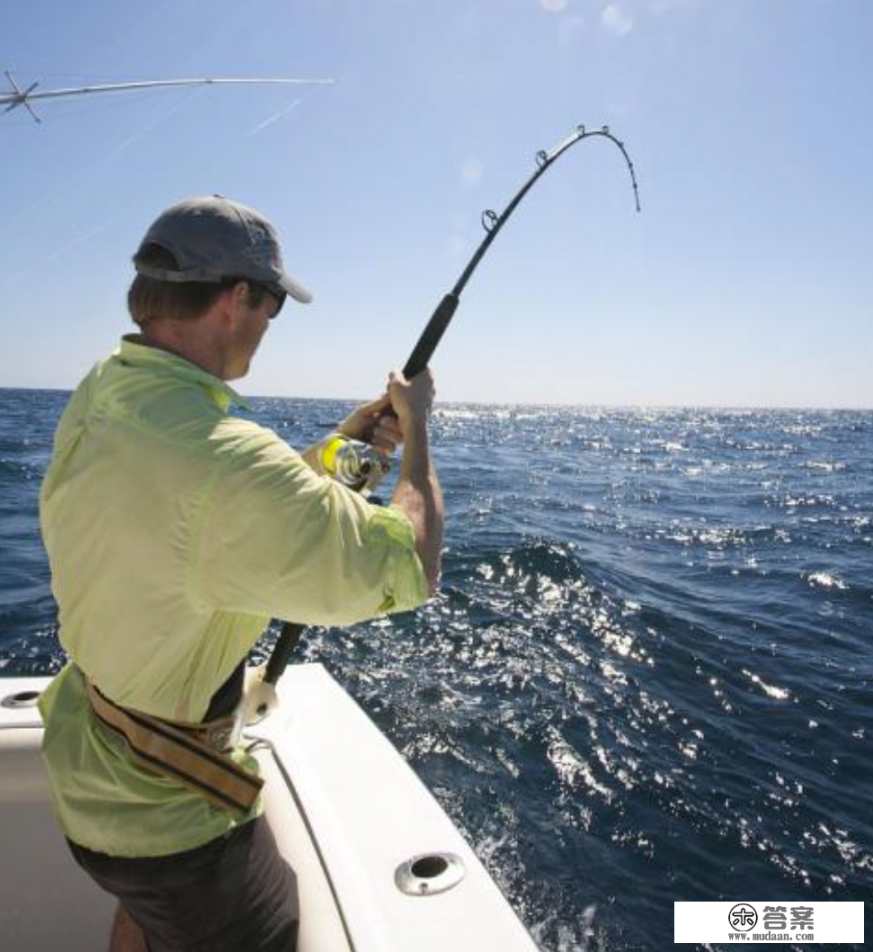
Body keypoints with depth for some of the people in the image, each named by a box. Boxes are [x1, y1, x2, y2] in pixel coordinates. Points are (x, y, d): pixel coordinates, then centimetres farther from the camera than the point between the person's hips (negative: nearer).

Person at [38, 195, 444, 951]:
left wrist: (336, 447, 2)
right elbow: (410, 570, -29)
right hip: (170, 817, -8)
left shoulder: (96, 400, -8)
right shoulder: (222, 461, -37)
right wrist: (416, 426, -14)